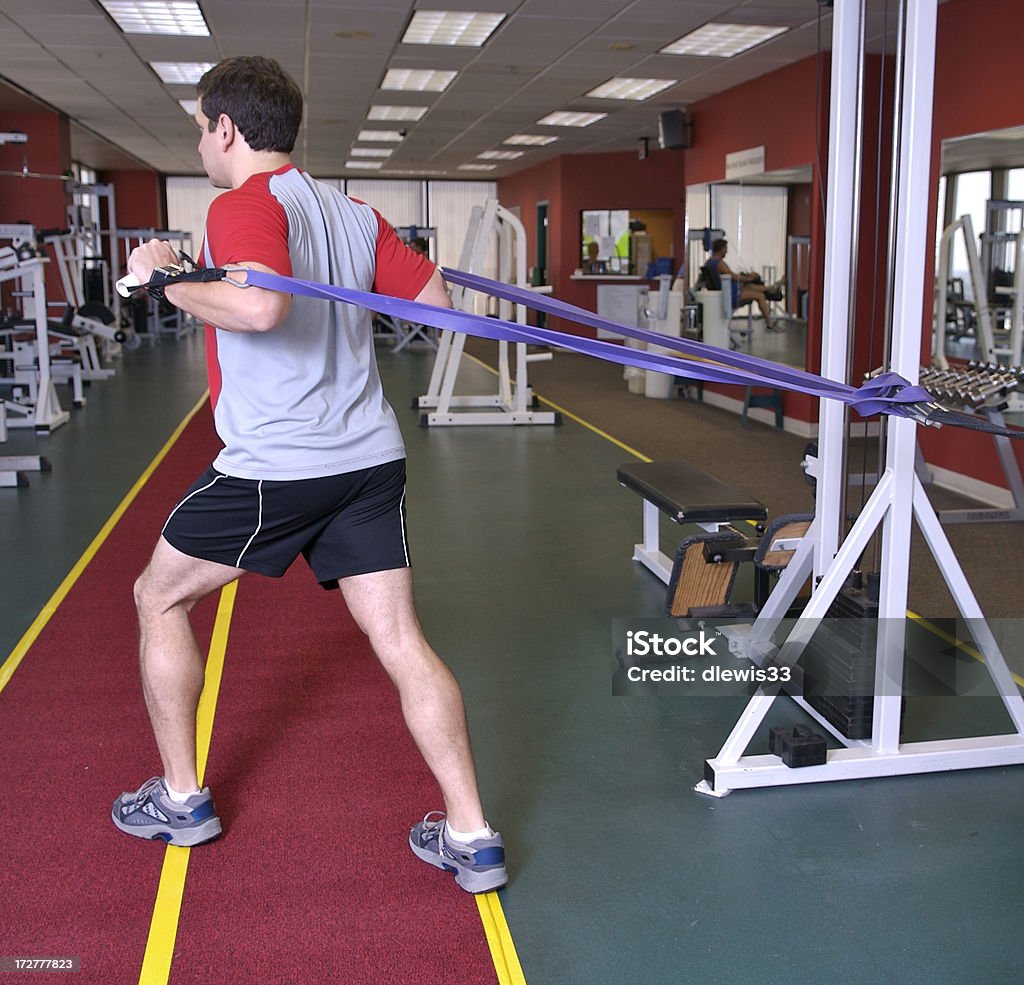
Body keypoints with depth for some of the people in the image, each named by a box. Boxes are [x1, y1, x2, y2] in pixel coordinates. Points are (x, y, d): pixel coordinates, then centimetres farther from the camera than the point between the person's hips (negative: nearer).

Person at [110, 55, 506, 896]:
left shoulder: (245, 205, -9)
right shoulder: (356, 215, 13)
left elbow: (261, 304, -29)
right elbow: (435, 298, 15)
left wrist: (168, 278, -12)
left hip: (274, 469, -6)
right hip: (370, 458, 7)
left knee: (159, 599, 16)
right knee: (400, 641, 6)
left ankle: (181, 799, 25)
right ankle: (471, 839, 5)